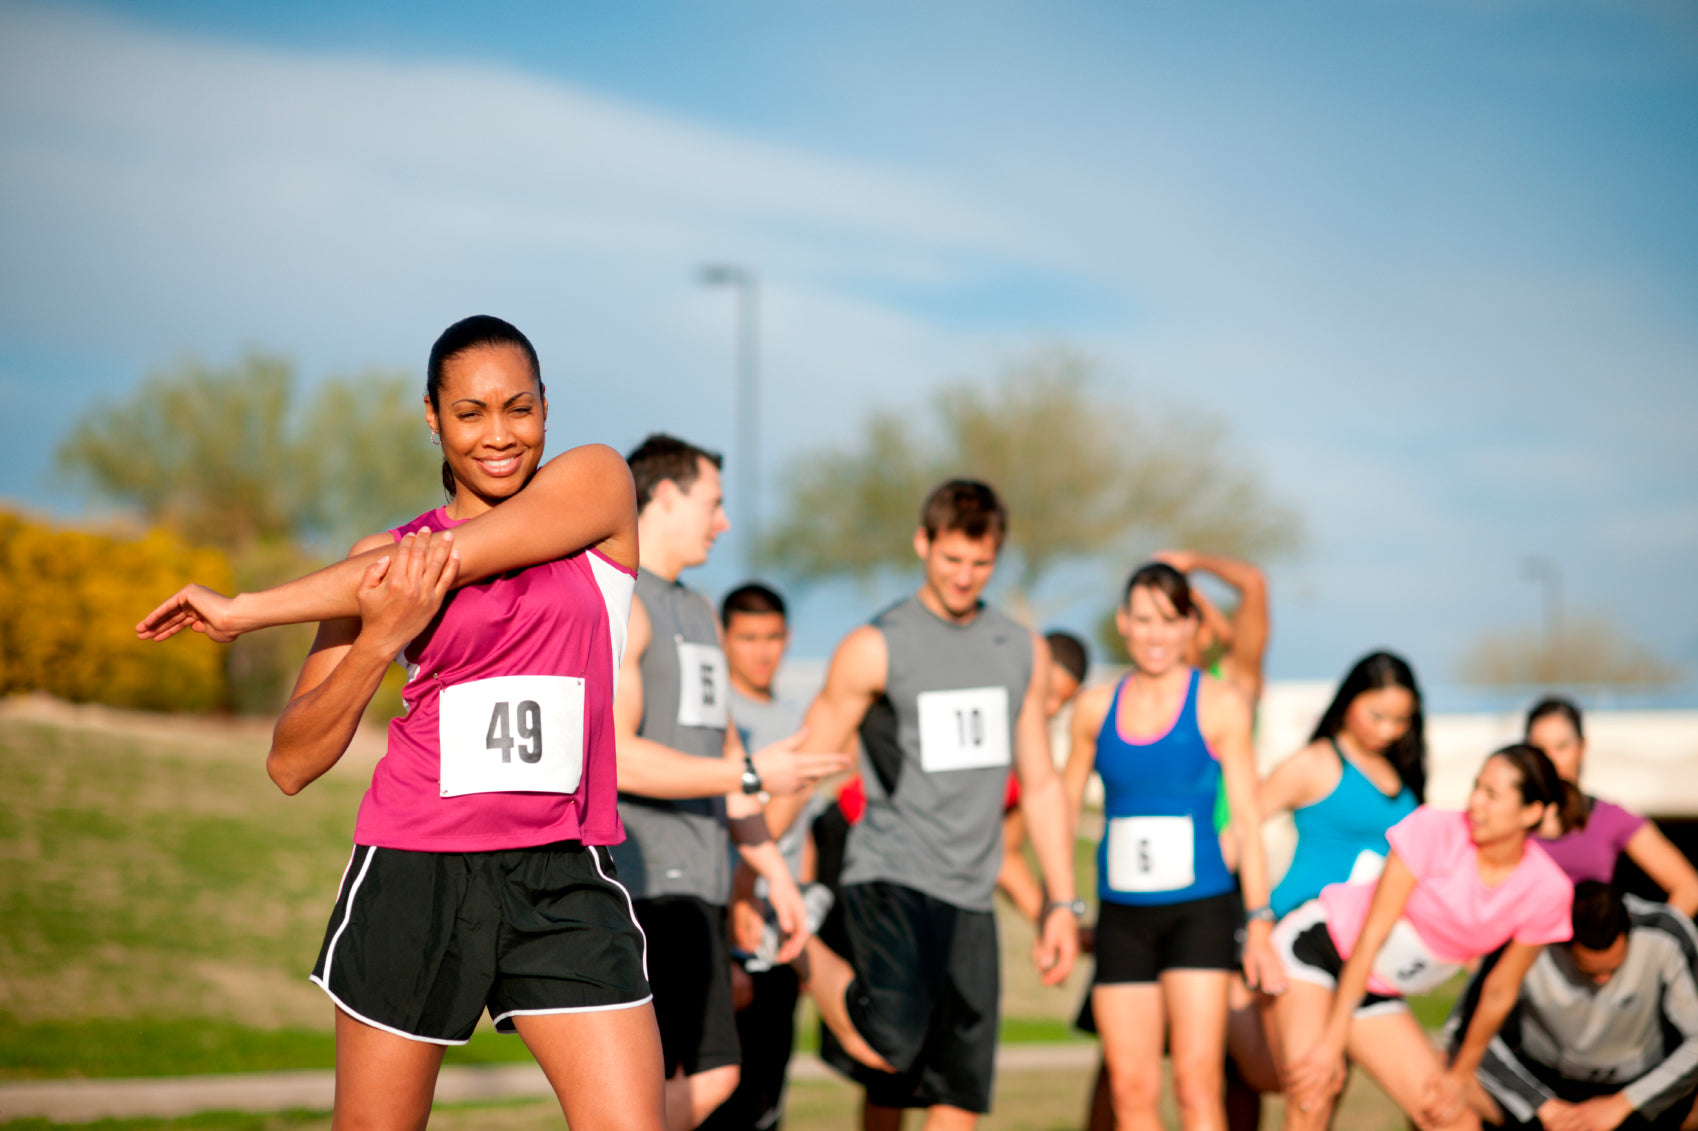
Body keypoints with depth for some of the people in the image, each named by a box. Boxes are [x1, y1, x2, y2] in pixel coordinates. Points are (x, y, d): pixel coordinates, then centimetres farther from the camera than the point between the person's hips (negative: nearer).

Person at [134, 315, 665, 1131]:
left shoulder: (595, 484, 3)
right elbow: (290, 764, 4)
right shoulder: (384, 557, 8)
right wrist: (380, 638, -12)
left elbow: (440, 562, -9)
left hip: (562, 880, -1)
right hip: (413, 874, 1)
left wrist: (246, 610, -2)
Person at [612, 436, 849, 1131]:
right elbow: (613, 756, -19)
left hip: (694, 889, 9)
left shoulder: (699, 615, 22)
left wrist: (775, 873, 20)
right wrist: (753, 774, -17)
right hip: (637, 886, -9)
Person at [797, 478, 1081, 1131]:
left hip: (970, 896, 5)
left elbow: (1040, 785, 20)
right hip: (888, 876, -5)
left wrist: (1062, 903, 14)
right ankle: (812, 960, 4)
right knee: (890, 1048, -25)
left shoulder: (1025, 653, 14)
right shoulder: (875, 649, -2)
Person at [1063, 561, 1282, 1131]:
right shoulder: (1095, 708, 7)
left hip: (1201, 909, -3)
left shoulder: (1219, 705, 0)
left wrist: (1259, 924, -4)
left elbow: (1246, 817, 0)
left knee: (1196, 1080, -11)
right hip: (1121, 913, 3)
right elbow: (1062, 806, 17)